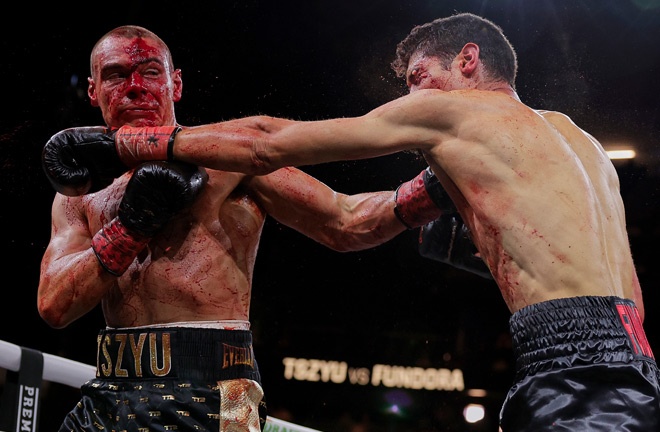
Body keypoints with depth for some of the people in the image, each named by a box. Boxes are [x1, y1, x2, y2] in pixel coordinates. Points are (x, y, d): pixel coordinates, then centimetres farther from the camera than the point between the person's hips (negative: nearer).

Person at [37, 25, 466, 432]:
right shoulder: (80, 194, 13)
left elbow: (344, 224, -2)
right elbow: (53, 306, 1)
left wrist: (435, 188, -17)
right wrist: (133, 221, -9)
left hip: (207, 395, -4)